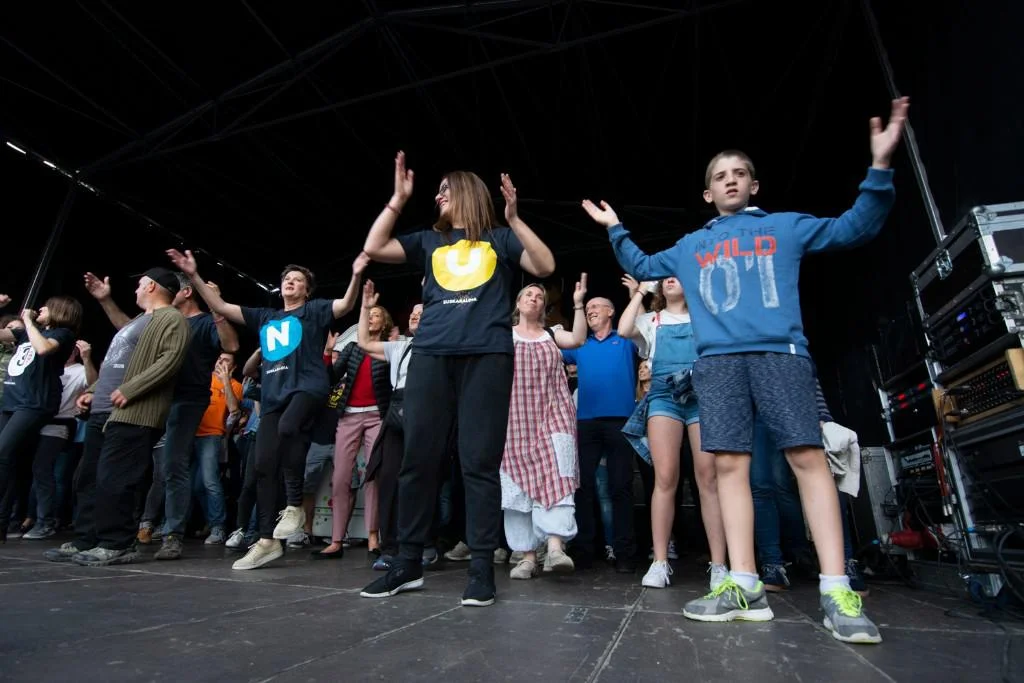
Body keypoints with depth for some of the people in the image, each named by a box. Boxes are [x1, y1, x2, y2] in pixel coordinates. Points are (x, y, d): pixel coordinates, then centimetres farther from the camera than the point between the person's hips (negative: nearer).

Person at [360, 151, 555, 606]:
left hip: (487, 355, -3)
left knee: (480, 461, -4)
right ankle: (408, 562, 14)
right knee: (418, 457, 3)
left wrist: (514, 219, -6)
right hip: (431, 355, 4)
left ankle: (482, 566, 4)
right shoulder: (430, 241, 22)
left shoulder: (499, 238, 14)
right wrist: (397, 199, 11)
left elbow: (545, 267, 1)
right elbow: (373, 248, 14)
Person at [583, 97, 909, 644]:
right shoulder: (691, 246, 25)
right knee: (730, 465, -5)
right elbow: (642, 268, 35)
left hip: (780, 352, -1)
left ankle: (836, 591, -7)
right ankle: (743, 586, -2)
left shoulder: (787, 227, 20)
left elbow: (853, 229, 15)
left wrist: (878, 168, 4)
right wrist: (615, 230, 29)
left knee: (808, 457, -11)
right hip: (716, 360, 2)